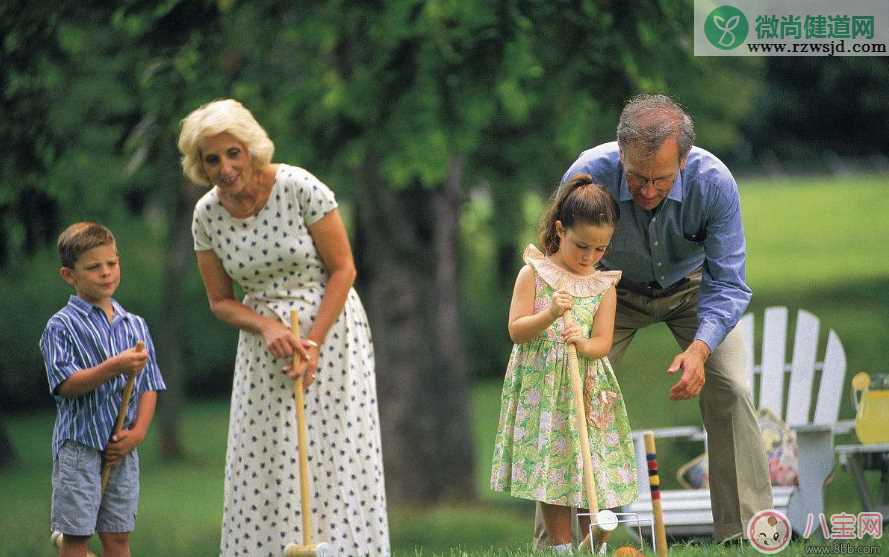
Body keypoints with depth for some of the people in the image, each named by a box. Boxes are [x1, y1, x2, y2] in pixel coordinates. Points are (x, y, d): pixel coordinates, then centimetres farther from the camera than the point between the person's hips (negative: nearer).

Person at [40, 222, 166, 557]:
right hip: (79, 445, -5)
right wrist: (114, 368, -28)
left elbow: (149, 387, 10)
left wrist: (137, 432, -5)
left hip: (122, 449, 5)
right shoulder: (62, 326, -5)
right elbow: (66, 384, -16)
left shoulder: (135, 326, 11)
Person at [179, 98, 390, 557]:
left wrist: (313, 343, -18)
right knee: (262, 467, 0)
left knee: (335, 457, -6)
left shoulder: (300, 188, -17)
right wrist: (267, 326, -14)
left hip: (329, 328, -4)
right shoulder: (207, 214, -4)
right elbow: (220, 300, 5)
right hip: (263, 341, 4)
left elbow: (343, 269, -11)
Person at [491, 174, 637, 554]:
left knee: (593, 476, 0)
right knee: (551, 476, 2)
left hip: (586, 390, 1)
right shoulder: (533, 274, -2)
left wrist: (584, 344, -23)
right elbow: (516, 331, -7)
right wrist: (550, 315, -23)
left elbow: (602, 343, -1)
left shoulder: (604, 286, 4)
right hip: (541, 388, -1)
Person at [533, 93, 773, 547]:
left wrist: (700, 349, -44)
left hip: (692, 285, 0)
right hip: (614, 289, 0)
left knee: (730, 389, -17)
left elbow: (727, 283, -28)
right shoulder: (587, 176, -36)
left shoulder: (714, 182, -35)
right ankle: (554, 539, -3)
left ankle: (747, 534, -10)